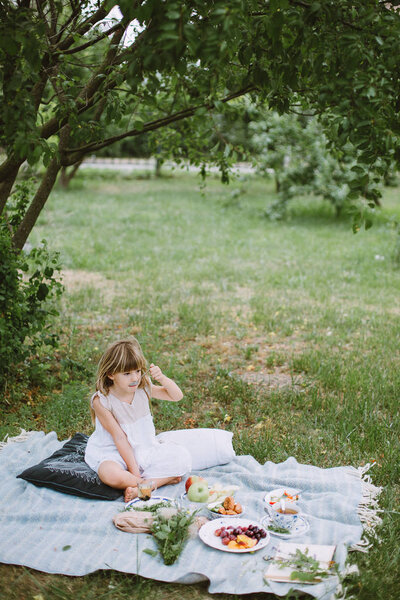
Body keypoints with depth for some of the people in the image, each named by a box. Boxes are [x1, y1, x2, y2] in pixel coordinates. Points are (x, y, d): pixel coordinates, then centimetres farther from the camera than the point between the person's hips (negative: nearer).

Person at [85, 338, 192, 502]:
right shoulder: (101, 401, -17)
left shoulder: (143, 388, -3)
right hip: (114, 453, -5)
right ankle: (163, 479, -20)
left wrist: (162, 378, -18)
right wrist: (133, 468, -18)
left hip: (145, 449, 5)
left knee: (183, 457, -16)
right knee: (111, 475, -39)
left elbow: (177, 396, 1)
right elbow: (119, 437, -17)